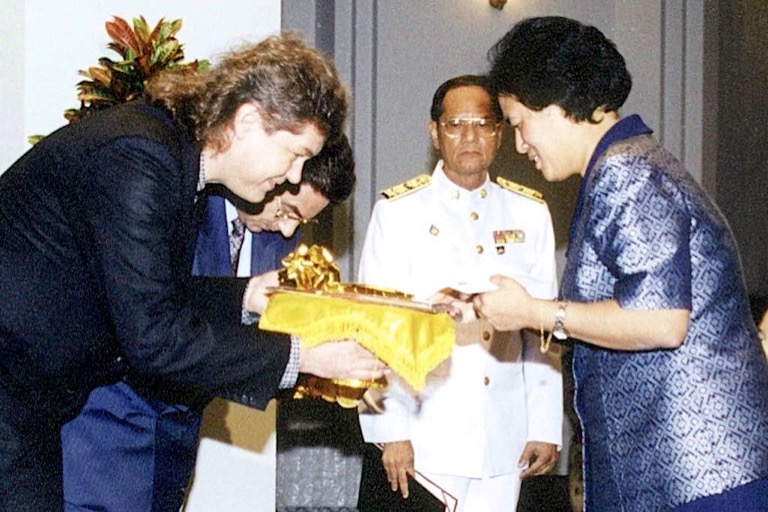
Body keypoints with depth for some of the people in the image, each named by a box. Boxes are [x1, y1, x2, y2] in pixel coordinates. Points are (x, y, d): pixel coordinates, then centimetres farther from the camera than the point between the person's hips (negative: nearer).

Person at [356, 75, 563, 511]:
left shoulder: (530, 214, 9)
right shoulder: (398, 212, 0)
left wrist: (546, 426, 4)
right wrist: (390, 431, -8)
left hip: (505, 441, 3)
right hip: (427, 439, -2)